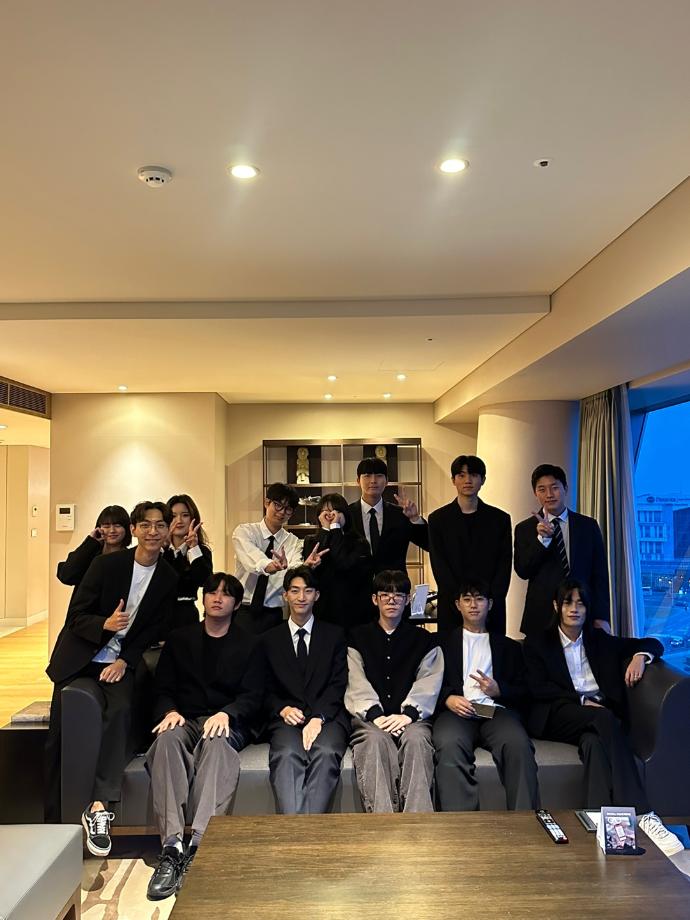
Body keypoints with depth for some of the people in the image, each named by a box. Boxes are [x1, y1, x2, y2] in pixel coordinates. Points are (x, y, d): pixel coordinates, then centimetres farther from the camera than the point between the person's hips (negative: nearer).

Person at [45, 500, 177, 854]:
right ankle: (53, 819, 9)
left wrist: (124, 662, -12)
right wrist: (105, 624, -26)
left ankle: (99, 807, -24)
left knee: (120, 710, -27)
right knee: (60, 732, -7)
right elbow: (75, 615, -6)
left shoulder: (169, 580, -1)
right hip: (79, 658, 0)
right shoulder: (106, 564, -7)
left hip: (122, 662, 0)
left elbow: (154, 633, 2)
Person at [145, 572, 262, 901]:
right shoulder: (179, 639, 16)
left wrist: (226, 714, -18)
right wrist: (170, 711, -13)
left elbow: (252, 698, 3)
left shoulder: (248, 644, 12)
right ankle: (172, 846, -43)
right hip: (185, 721, 2)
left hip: (227, 723, -1)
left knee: (216, 743, -37)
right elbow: (162, 690, 10)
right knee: (167, 740, -34)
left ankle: (199, 846, -48)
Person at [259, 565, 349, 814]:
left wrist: (318, 718, -12)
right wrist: (283, 709, -8)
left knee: (326, 753, -33)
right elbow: (265, 691, 14)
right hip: (287, 719, 1)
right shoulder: (269, 639, 17)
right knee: (287, 754, -33)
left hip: (327, 716, 0)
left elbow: (338, 684, 5)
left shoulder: (334, 635, 15)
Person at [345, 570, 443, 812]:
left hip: (410, 717, 0)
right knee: (376, 740, -33)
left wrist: (408, 713, -16)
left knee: (416, 739, -33)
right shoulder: (358, 638, 16)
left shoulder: (424, 640, 17)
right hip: (369, 716, 0)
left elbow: (429, 683, 2)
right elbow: (357, 683, 2)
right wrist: (375, 715, -16)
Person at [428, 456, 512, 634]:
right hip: (452, 608, -1)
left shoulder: (500, 519, 7)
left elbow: (505, 565, 3)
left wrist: (490, 601, -9)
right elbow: (439, 566, -1)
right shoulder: (438, 519, 4)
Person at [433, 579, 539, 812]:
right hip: (457, 711, -1)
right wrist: (448, 698, -9)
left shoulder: (508, 646, 27)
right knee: (450, 744, -36)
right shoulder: (442, 642, 23)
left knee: (518, 743, -34)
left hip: (496, 711, 1)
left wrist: (498, 690, -3)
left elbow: (523, 691, 18)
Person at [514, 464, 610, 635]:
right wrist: (542, 538, -18)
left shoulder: (588, 525, 6)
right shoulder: (525, 528, 3)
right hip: (541, 618, -1)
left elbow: (600, 574, 6)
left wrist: (601, 617, 0)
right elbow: (522, 571, -6)